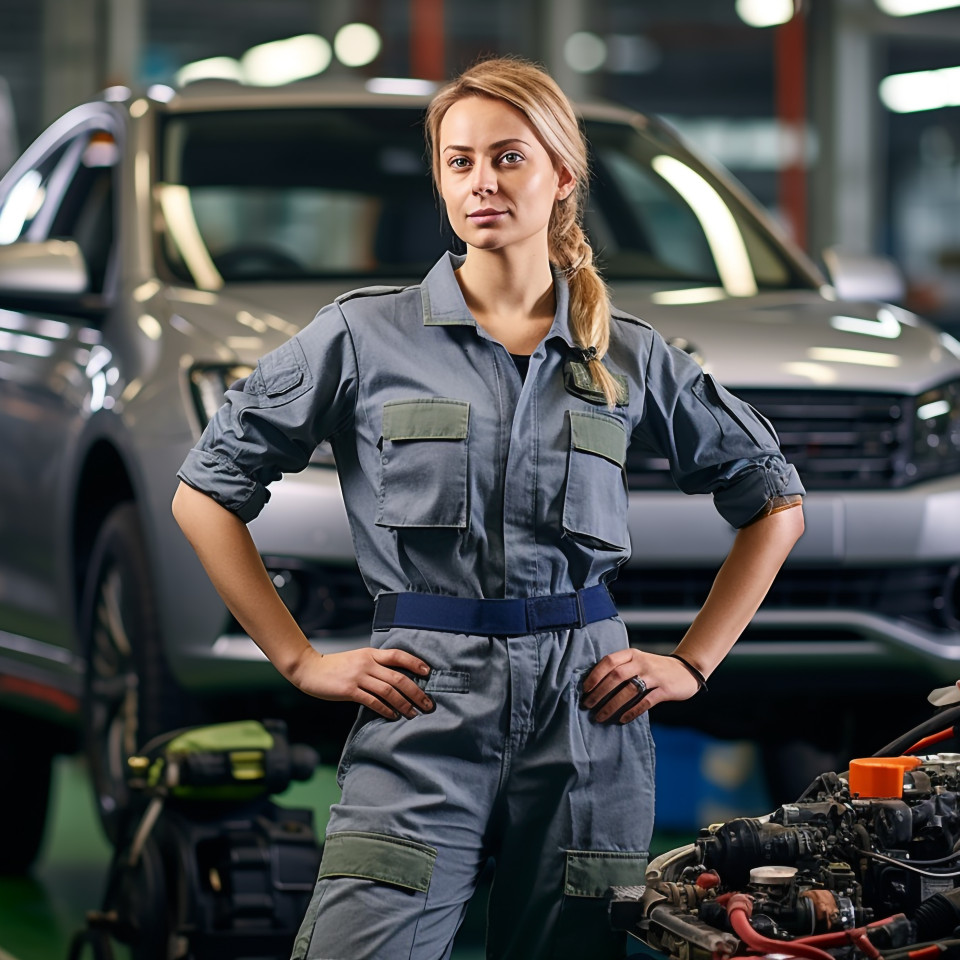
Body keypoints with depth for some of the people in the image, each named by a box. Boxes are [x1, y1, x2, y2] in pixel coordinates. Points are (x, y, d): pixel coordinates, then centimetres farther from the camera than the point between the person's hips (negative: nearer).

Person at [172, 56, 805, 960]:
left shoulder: (628, 357, 9)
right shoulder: (365, 335, 3)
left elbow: (773, 503, 19)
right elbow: (206, 492, 6)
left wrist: (692, 663, 9)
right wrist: (301, 662, 1)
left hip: (587, 721, 2)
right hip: (421, 715, -2)